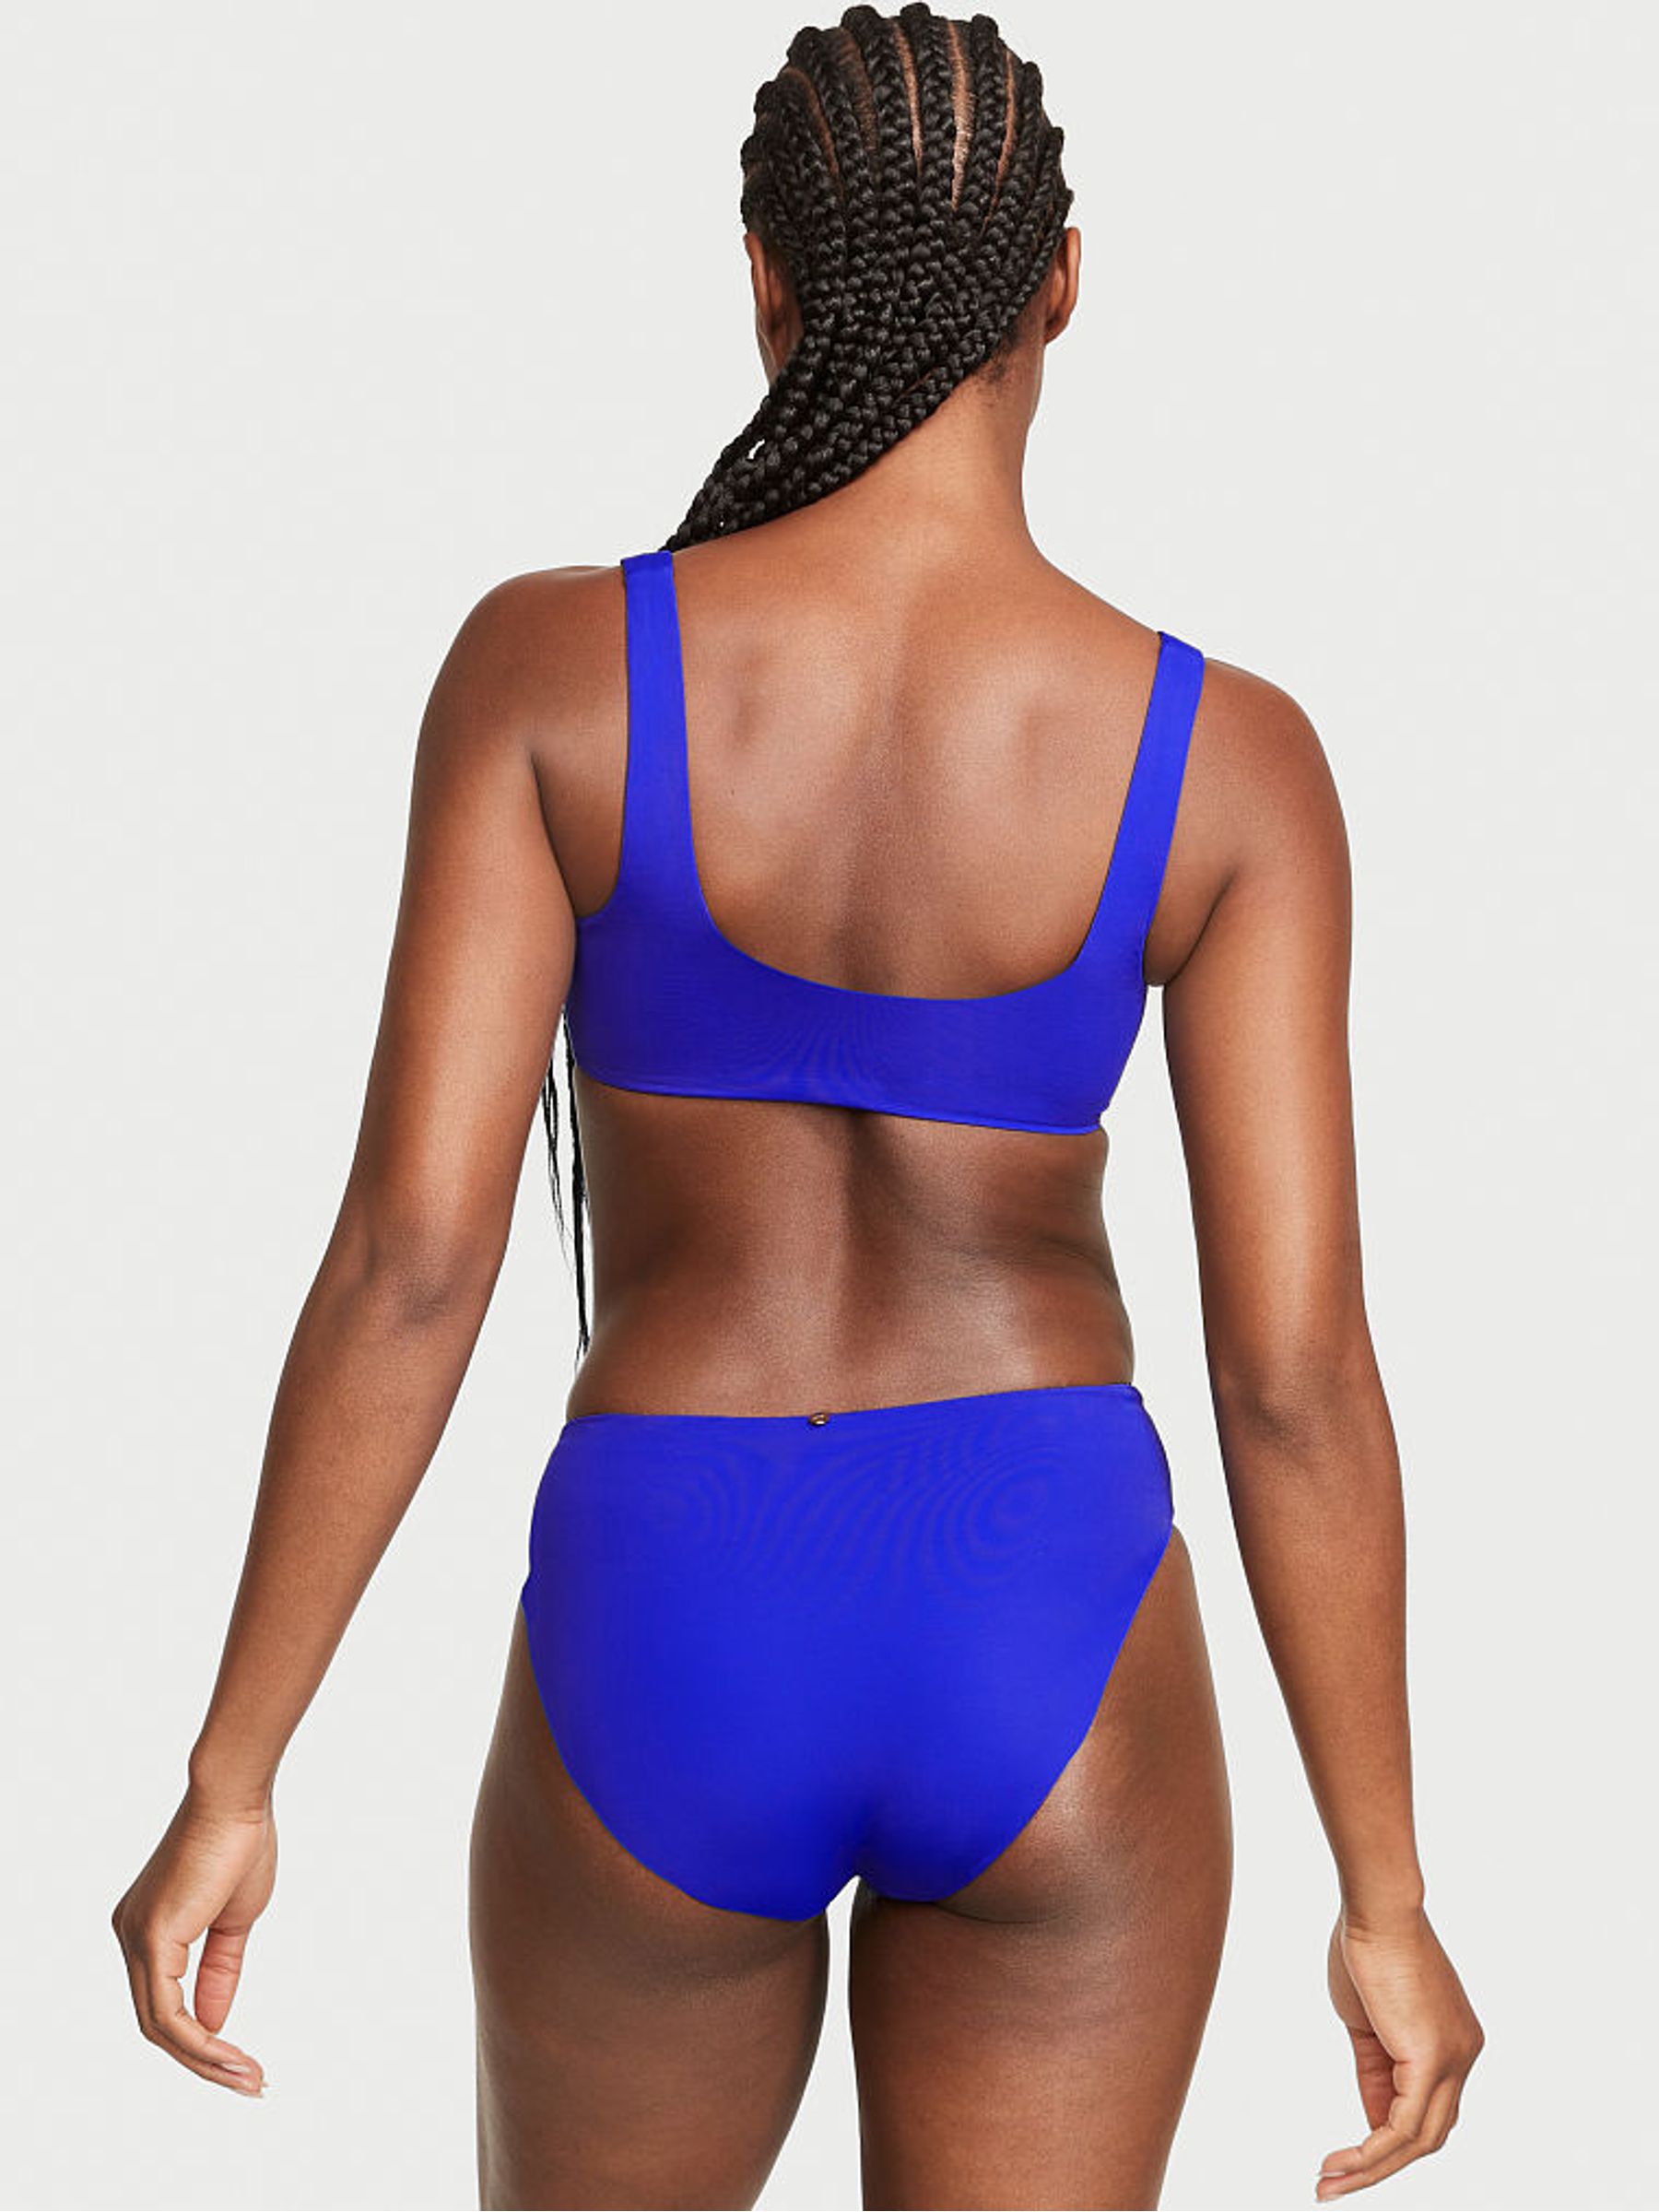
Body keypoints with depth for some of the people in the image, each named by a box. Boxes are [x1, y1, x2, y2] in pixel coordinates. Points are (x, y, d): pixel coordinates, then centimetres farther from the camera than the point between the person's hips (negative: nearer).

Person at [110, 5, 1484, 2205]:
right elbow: (1298, 1372, -8)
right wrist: (1387, 1901, 3)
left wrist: (231, 1780, -3)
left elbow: (410, 1255, -13)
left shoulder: (549, 663, -11)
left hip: (670, 1659, 0)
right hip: (1050, 1661, 0)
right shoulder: (1229, 754, -8)